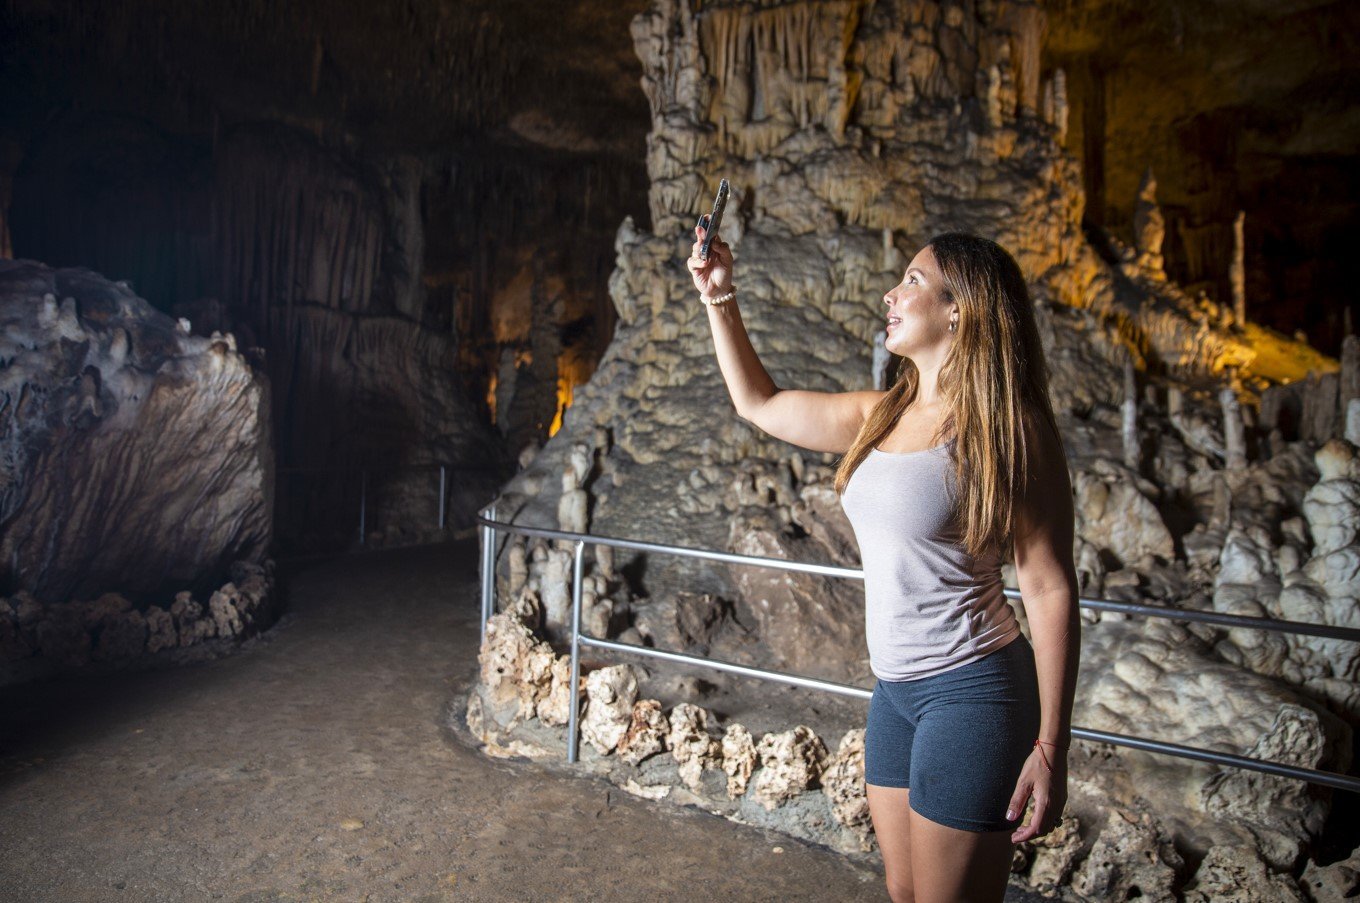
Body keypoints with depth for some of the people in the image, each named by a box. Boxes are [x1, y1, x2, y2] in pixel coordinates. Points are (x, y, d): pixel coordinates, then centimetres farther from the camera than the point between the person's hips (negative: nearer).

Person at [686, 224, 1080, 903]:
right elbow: (759, 404, 18)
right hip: (894, 688, 7)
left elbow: (1050, 588, -13)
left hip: (969, 689, -7)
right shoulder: (880, 415, 7)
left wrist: (1051, 747, -14)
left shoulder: (1004, 428, -13)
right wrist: (719, 299, 14)